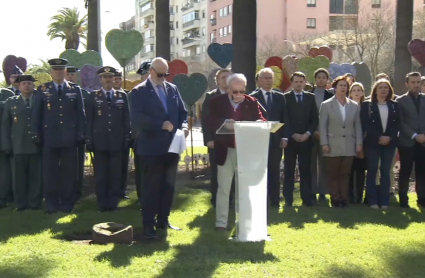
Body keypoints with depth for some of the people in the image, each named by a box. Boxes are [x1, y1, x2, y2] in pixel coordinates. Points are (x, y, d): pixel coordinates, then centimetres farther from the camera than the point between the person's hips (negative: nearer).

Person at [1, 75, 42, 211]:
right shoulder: (11, 102, 10)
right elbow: (5, 125, 7)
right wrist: (7, 146, -1)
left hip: (37, 146, 0)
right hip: (18, 147, 1)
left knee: (36, 176, 2)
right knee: (19, 176, 3)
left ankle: (35, 203, 10)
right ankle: (20, 203, 11)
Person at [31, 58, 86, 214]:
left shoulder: (75, 90, 8)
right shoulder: (42, 90, 6)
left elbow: (81, 114, 6)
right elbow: (36, 115, 6)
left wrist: (81, 135, 0)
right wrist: (36, 135, -1)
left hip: (69, 138, 0)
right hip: (49, 138, 0)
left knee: (69, 172, 3)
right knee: (50, 172, 2)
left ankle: (68, 203, 13)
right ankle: (51, 204, 11)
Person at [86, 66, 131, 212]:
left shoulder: (122, 95, 10)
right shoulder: (93, 96, 6)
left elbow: (126, 119, 9)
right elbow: (89, 120, 4)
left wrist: (126, 139, 3)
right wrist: (89, 140, -1)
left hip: (117, 141, 1)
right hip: (100, 141, -1)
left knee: (116, 173, 2)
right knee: (100, 174, 2)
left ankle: (113, 202, 12)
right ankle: (102, 203, 10)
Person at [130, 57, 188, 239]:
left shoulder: (173, 89, 11)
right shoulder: (139, 91, -6)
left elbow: (182, 112, 13)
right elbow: (136, 118, -16)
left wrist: (183, 126, -8)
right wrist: (161, 125, -24)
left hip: (171, 146, 6)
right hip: (151, 148, -6)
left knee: (168, 185, 12)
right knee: (151, 187, 0)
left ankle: (163, 220, 24)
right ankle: (148, 225, 7)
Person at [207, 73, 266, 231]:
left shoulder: (252, 103, 4)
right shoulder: (217, 102, 0)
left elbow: (260, 120, -3)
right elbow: (211, 121, -8)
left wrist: (260, 123, -27)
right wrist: (224, 122, -27)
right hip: (225, 151, -1)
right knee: (223, 188, 3)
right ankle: (221, 222, 10)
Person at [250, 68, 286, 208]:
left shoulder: (280, 97, 10)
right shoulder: (252, 97, -1)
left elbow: (284, 119, 10)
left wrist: (284, 137, 3)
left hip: (276, 140, 3)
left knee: (275, 171, 6)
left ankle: (275, 200, 13)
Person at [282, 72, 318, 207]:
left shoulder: (310, 97, 10)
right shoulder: (285, 97, 3)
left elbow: (315, 118, 7)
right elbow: (284, 119, -2)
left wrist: (308, 133, -6)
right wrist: (293, 135, -10)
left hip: (306, 139, 2)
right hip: (290, 139, -2)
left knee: (306, 169, 1)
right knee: (289, 170, 0)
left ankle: (307, 198, 5)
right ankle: (288, 199, 3)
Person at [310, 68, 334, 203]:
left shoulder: (331, 96, 6)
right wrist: (313, 131, -6)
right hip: (311, 134, 0)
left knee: (324, 164, 2)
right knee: (312, 164, 1)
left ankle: (322, 192, 7)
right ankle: (312, 192, 4)